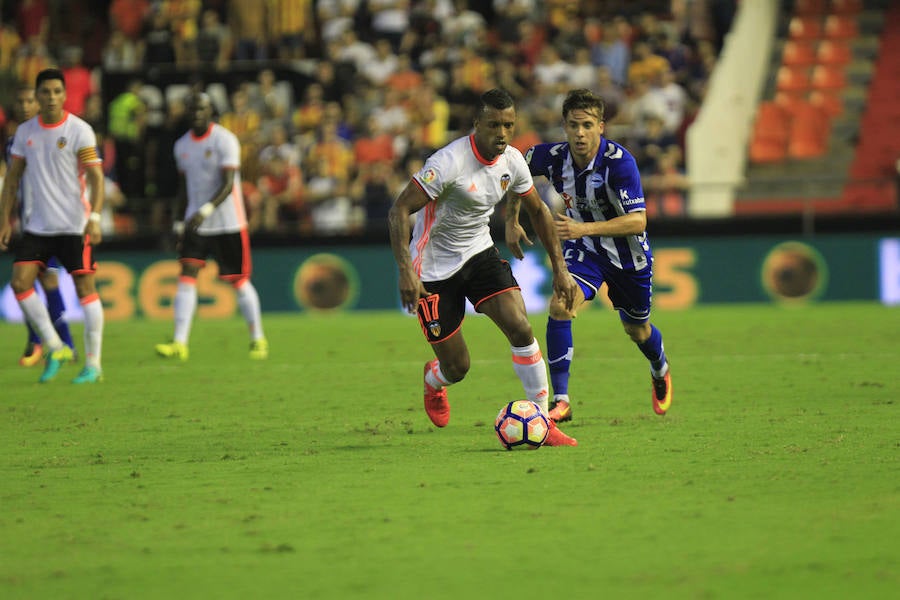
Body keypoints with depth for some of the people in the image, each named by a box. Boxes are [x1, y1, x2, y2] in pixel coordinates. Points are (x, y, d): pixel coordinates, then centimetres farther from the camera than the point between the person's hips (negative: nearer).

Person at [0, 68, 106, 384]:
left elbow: (96, 176, -11)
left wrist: (94, 218, -23)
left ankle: (93, 364, 2)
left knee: (85, 287, -4)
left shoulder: (79, 131, -7)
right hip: (37, 225, 5)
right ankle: (55, 349, 6)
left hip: (74, 226, -4)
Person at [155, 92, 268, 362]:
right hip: (195, 223, 5)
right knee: (187, 275, -9)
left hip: (228, 223, -5)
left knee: (238, 281, 1)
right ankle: (179, 343, -13)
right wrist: (178, 224, 15)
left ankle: (258, 339, 17)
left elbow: (228, 185, -18)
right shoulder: (182, 145, 10)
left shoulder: (225, 140, -10)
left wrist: (205, 211, -30)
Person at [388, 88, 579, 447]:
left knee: (521, 328, -17)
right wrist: (406, 270, -35)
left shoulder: (512, 161, -5)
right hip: (435, 267, -5)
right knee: (457, 368, 0)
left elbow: (537, 210, 12)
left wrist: (559, 267, 8)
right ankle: (434, 380, 40)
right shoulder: (450, 162, -26)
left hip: (479, 254, 5)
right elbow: (399, 210, -25)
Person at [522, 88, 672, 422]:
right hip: (584, 249, 2)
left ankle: (660, 372, 55)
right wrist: (513, 220, -2)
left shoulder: (619, 161, -31)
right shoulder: (553, 157, -18)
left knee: (637, 329, 18)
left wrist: (584, 228, -45)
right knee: (560, 306, -25)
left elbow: (638, 221, -36)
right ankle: (561, 401, -20)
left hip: (628, 255, -2)